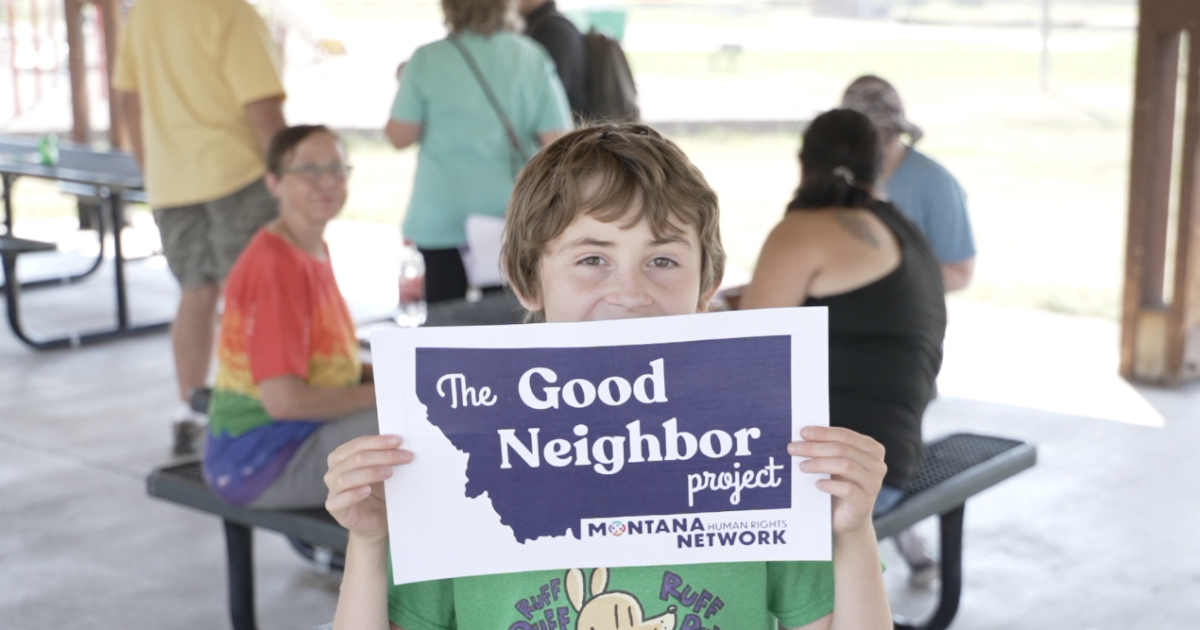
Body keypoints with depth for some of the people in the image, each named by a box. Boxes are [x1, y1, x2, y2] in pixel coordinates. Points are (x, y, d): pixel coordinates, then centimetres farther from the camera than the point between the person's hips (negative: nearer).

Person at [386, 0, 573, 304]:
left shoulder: (427, 60, -6)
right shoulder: (532, 57, -1)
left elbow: (400, 136, -2)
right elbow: (557, 139, -4)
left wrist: (405, 84, 14)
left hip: (441, 221, -2)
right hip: (516, 219, 2)